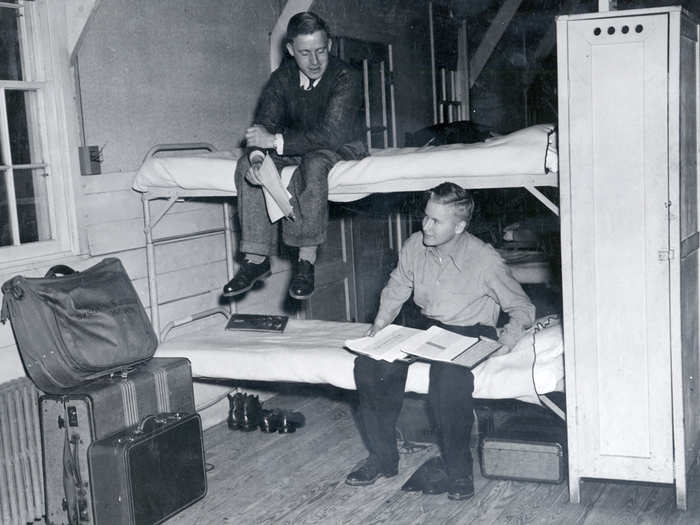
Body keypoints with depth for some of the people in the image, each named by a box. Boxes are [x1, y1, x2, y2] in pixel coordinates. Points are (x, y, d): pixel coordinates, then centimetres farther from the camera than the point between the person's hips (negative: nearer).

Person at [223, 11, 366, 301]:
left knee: (314, 163, -39)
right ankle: (256, 259, -21)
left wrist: (276, 141, -33)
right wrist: (257, 156, -35)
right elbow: (263, 125, -11)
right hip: (297, 147, 5)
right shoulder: (282, 77, -5)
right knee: (246, 165, -19)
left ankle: (307, 260, -36)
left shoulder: (346, 78, -21)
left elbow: (331, 134, -30)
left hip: (342, 147, -5)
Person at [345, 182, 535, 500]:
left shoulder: (484, 259, -14)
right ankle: (382, 458, -4)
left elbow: (522, 306, -4)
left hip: (469, 333, -5)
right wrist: (380, 325, 2)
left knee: (448, 381, -37)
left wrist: (511, 332, -25)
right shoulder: (414, 247, -1)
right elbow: (395, 290, 17)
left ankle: (457, 471, -16)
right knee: (369, 367, -20)